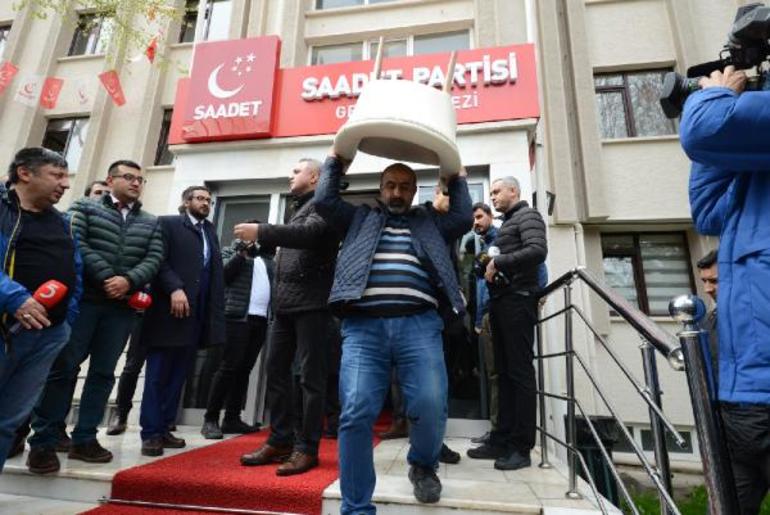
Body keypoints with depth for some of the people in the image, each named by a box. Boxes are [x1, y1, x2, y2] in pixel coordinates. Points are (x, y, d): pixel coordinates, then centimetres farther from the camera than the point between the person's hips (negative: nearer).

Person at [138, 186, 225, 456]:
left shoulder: (211, 232, 21)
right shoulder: (168, 223, 4)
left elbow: (215, 270, 14)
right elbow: (158, 259, -10)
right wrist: (175, 288, -20)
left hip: (198, 314, 6)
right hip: (170, 309, -5)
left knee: (177, 376, 9)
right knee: (158, 374, 2)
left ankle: (164, 428, 18)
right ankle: (150, 433, 9)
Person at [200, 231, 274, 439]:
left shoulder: (267, 257, 20)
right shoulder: (234, 248, 9)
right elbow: (222, 272, -5)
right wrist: (241, 253, -10)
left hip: (261, 319, 5)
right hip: (238, 316, -4)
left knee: (245, 369, 6)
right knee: (228, 367, -6)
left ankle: (232, 419, 14)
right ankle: (210, 419, 4)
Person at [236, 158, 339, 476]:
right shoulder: (299, 209, 24)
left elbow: (310, 233, -22)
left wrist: (261, 232, -23)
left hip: (311, 302, -9)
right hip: (285, 303, 9)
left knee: (310, 376, -2)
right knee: (276, 370, 10)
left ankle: (307, 448, 8)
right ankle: (280, 441, 20)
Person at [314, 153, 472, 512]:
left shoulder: (430, 223, 27)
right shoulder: (360, 218, 25)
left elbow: (463, 217, 15)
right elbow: (324, 199, 16)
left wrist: (455, 178, 27)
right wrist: (335, 160, 28)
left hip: (418, 324, 0)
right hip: (364, 325, 0)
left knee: (430, 407, -12)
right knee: (356, 412, -11)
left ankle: (422, 465, 23)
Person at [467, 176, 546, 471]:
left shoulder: (527, 216, 0)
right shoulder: (506, 224, 25)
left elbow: (538, 251, -17)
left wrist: (498, 262, -13)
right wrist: (489, 265, 8)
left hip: (517, 299, -9)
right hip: (500, 300, 9)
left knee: (520, 371, -6)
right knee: (504, 372, 8)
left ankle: (521, 447, 2)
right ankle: (502, 440, 15)